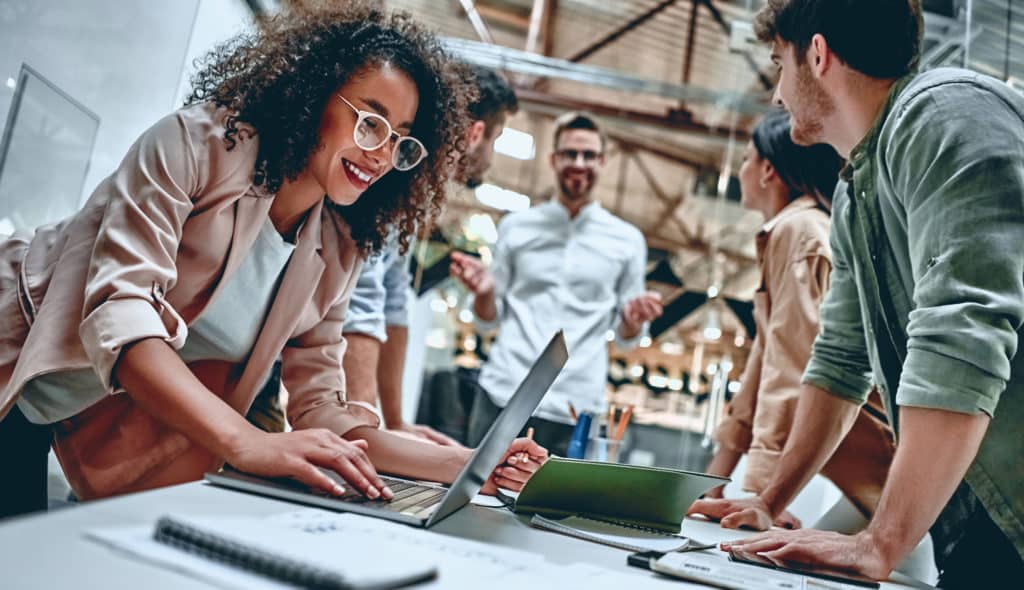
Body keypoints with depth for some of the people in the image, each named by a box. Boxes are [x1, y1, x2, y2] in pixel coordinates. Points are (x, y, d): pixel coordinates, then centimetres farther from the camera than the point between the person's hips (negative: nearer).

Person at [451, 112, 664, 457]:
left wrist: (633, 319, -11)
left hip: (573, 407, 0)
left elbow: (625, 336, 10)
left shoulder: (627, 240, 7)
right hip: (501, 394, 1)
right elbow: (489, 317, 12)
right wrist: (484, 292, -9)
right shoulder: (516, 227, 8)